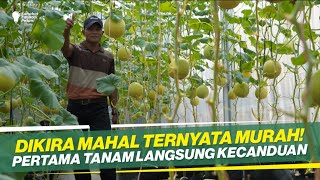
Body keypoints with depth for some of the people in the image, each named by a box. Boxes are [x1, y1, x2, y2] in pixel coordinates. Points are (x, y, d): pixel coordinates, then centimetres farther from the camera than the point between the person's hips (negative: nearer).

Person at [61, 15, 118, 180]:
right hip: (75, 106, 0)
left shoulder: (108, 57, 9)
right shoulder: (75, 51, 1)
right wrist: (66, 31, -46)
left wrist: (114, 110, 12)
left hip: (99, 107, 1)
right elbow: (64, 47, -24)